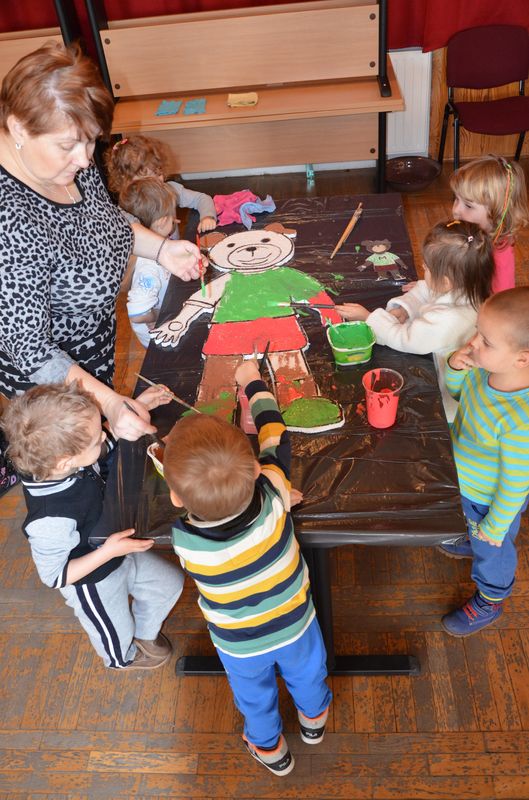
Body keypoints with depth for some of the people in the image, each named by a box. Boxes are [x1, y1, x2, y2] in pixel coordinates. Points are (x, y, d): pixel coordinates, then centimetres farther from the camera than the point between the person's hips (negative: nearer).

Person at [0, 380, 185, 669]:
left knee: (170, 582, 25)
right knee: (117, 634, 26)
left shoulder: (67, 455, -27)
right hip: (93, 583, -6)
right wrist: (108, 552, -37)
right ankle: (123, 659, 65)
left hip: (118, 553, 6)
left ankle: (144, 634, 56)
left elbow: (111, 444, -4)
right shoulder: (50, 520, -46)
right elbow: (54, 576, -29)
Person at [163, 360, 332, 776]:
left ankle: (271, 749, 60)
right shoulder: (272, 495, -37)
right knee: (306, 672, 34)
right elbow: (273, 433, -17)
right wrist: (253, 381, -2)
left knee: (254, 695, 31)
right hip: (296, 624, 1)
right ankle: (314, 717, 64)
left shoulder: (185, 539, -38)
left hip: (239, 644, -1)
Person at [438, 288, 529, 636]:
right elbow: (456, 390, 0)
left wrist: (494, 526, -13)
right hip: (466, 483, 6)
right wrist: (455, 367, -24)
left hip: (492, 501, -6)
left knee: (492, 551, 25)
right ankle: (472, 542, 71)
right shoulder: (485, 369, -24)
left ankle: (490, 601, 55)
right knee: (475, 529, 38)